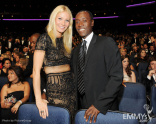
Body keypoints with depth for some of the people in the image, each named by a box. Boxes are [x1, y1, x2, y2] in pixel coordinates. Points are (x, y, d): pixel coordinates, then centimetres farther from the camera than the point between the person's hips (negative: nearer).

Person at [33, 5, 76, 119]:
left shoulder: (66, 40, 11)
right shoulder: (45, 38, -9)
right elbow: (36, 70, -14)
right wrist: (38, 99, -19)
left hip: (71, 88, 6)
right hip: (55, 90, -6)